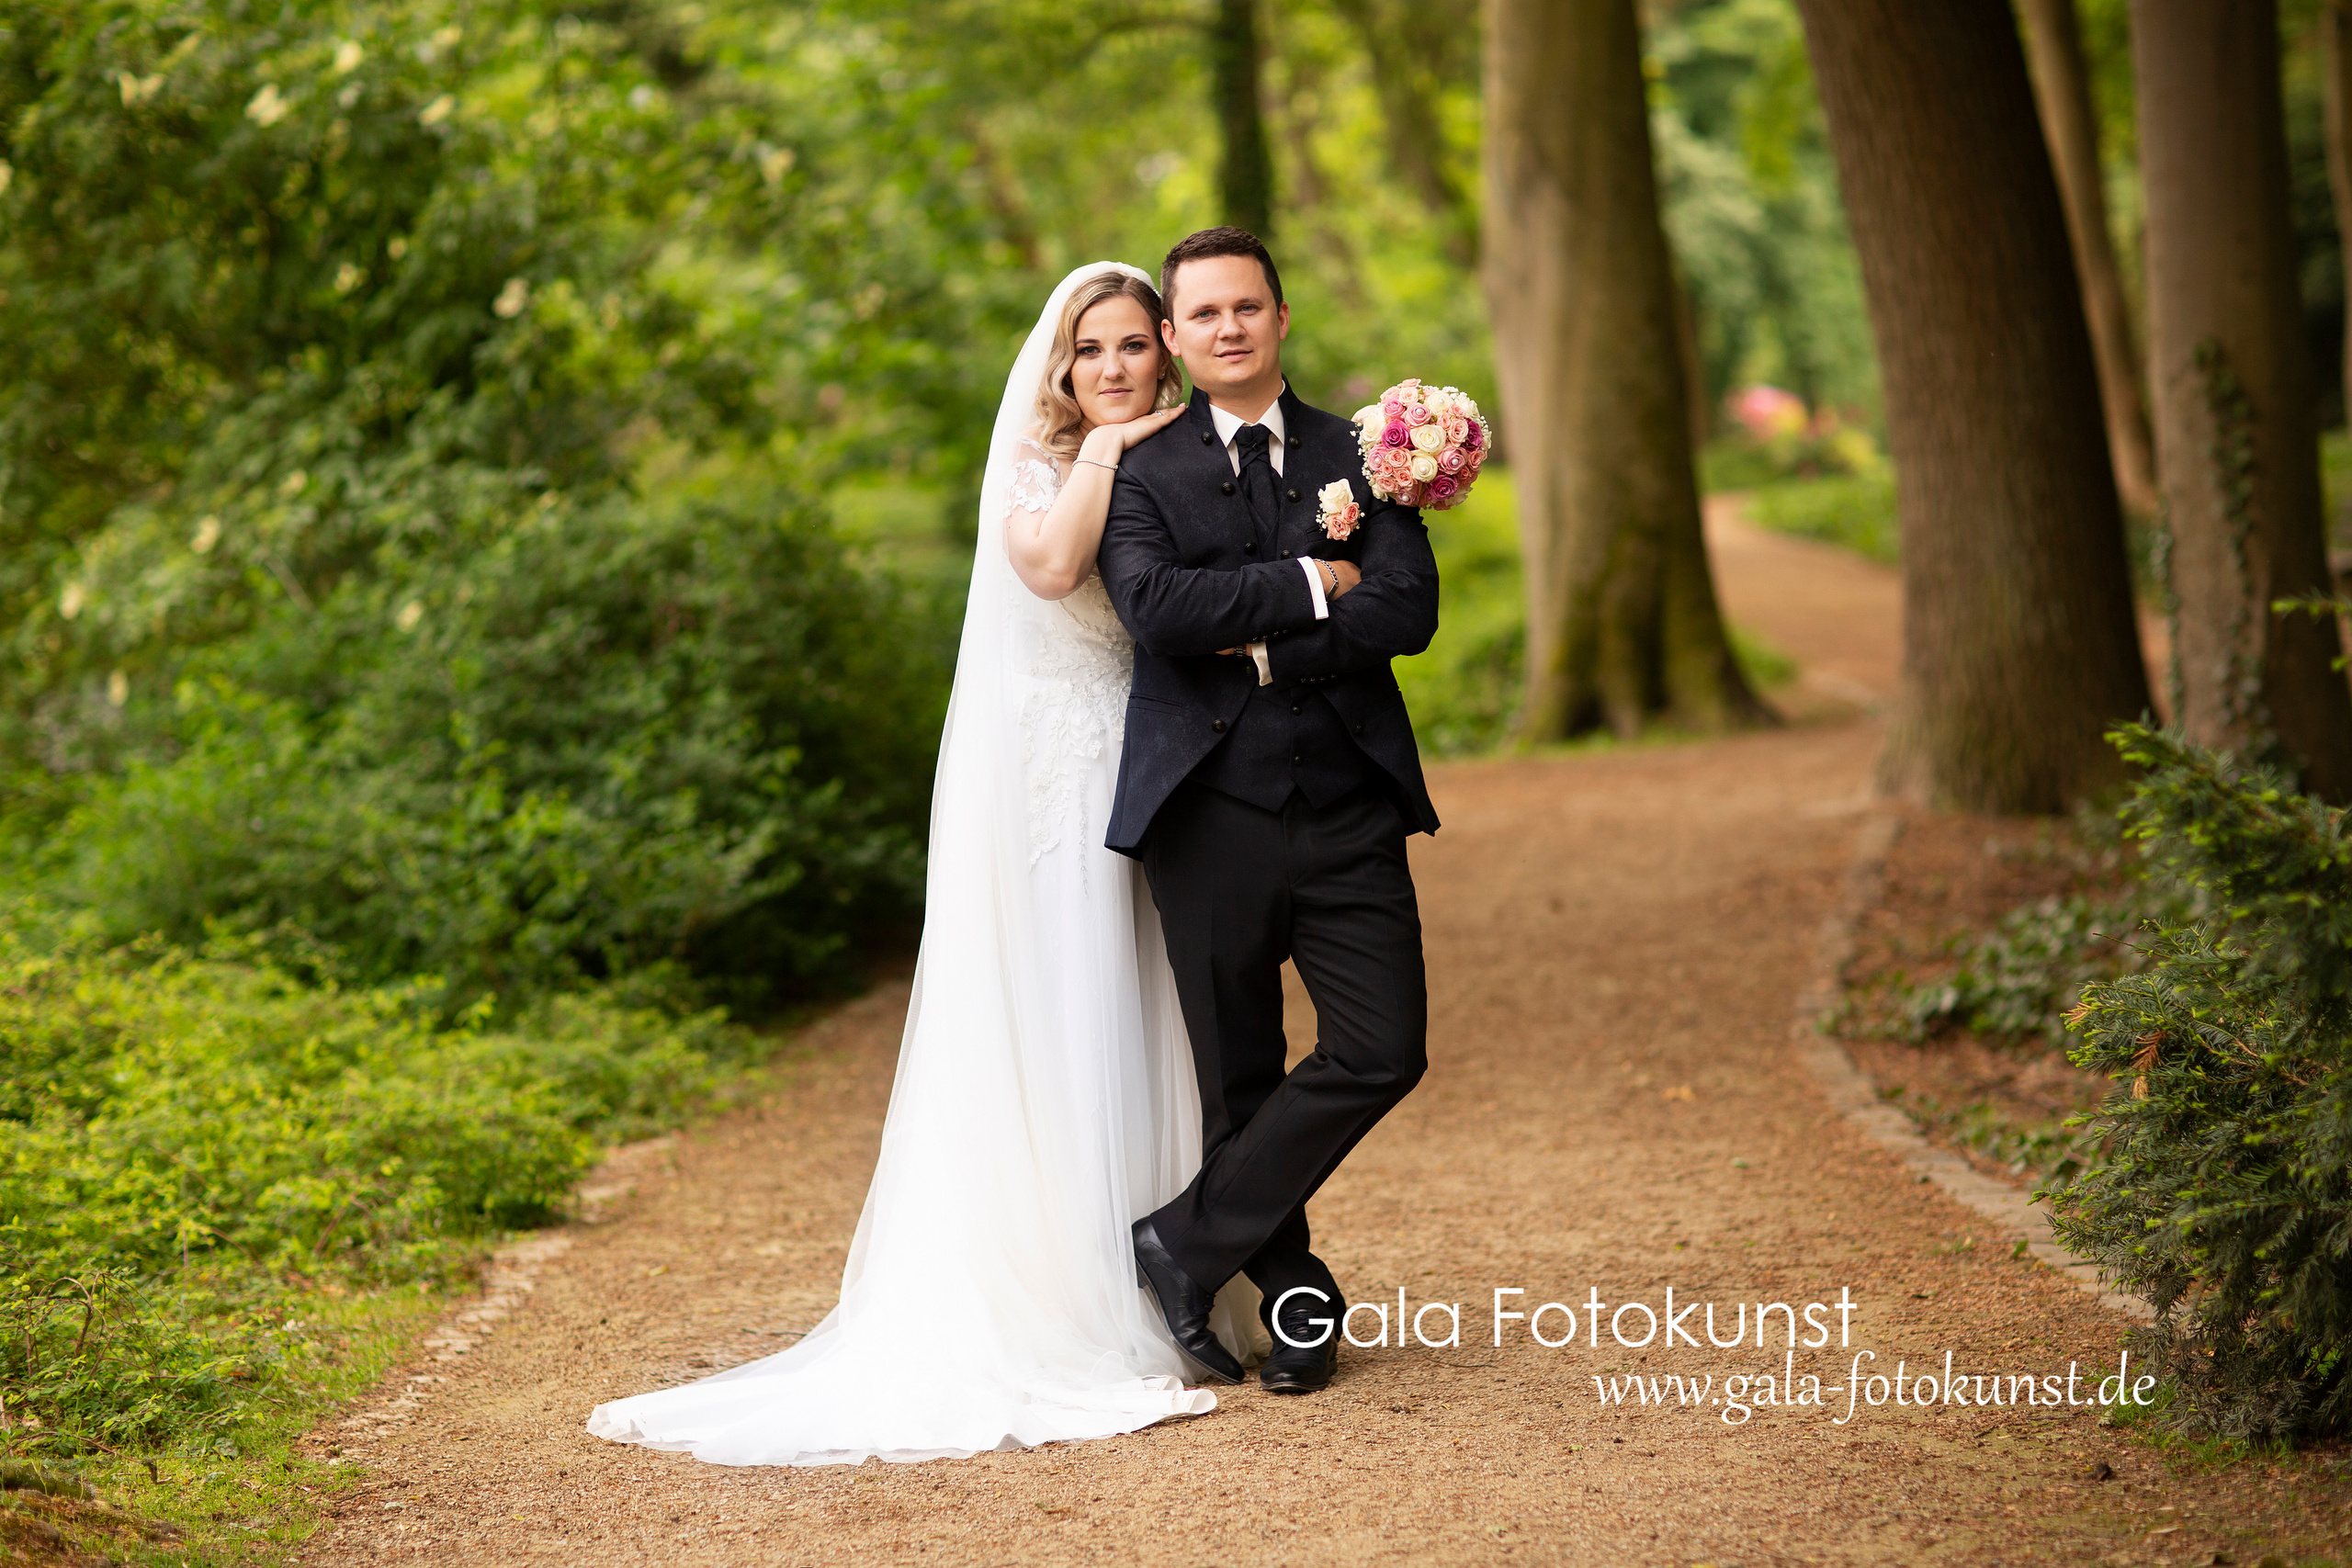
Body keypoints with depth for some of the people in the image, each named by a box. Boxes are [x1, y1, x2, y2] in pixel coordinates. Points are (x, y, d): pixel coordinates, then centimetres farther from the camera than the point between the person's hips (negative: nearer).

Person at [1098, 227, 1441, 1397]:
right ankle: (1294, 1299, 22)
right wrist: (1306, 585, -12)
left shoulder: (1361, 457, 10)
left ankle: (1188, 1245, 6)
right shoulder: (1143, 473, 4)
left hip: (1350, 813, 2)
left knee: (1383, 1053, -7)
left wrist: (1261, 647, -11)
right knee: (1239, 1080, 5)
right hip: (1212, 812, -2)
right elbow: (1155, 606, -15)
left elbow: (1408, 611, -4)